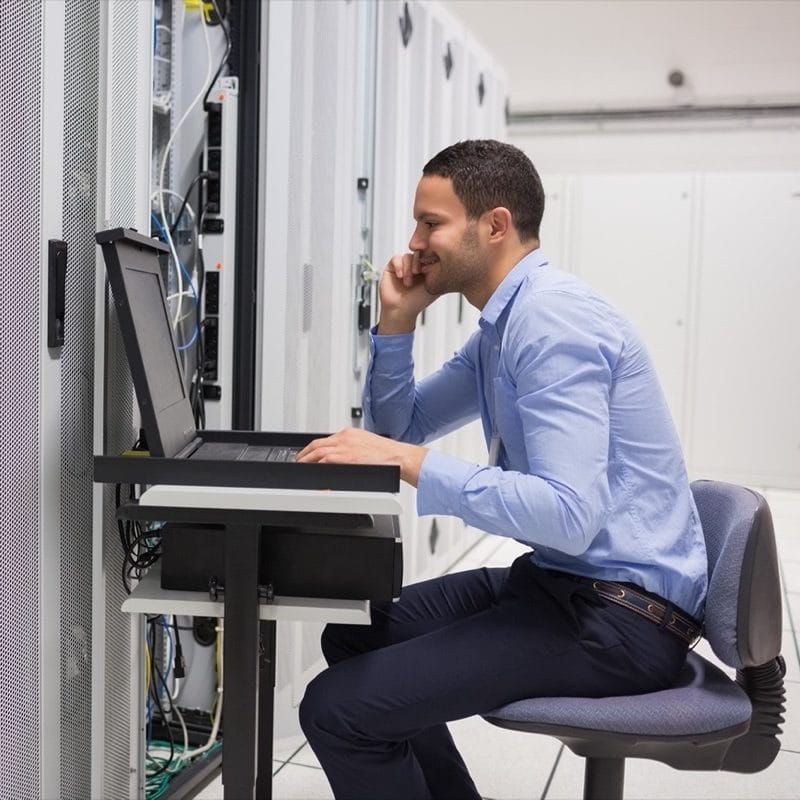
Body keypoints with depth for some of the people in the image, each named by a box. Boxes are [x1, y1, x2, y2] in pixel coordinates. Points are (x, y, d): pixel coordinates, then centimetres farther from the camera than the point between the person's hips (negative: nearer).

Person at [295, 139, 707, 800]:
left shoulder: (551, 321, -20)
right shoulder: (504, 321, 13)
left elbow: (570, 514, -29)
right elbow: (400, 427, 18)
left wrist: (411, 464, -28)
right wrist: (396, 325, 4)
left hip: (622, 612, -10)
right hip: (564, 579, 10)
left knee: (339, 708, -19)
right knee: (355, 637, 17)